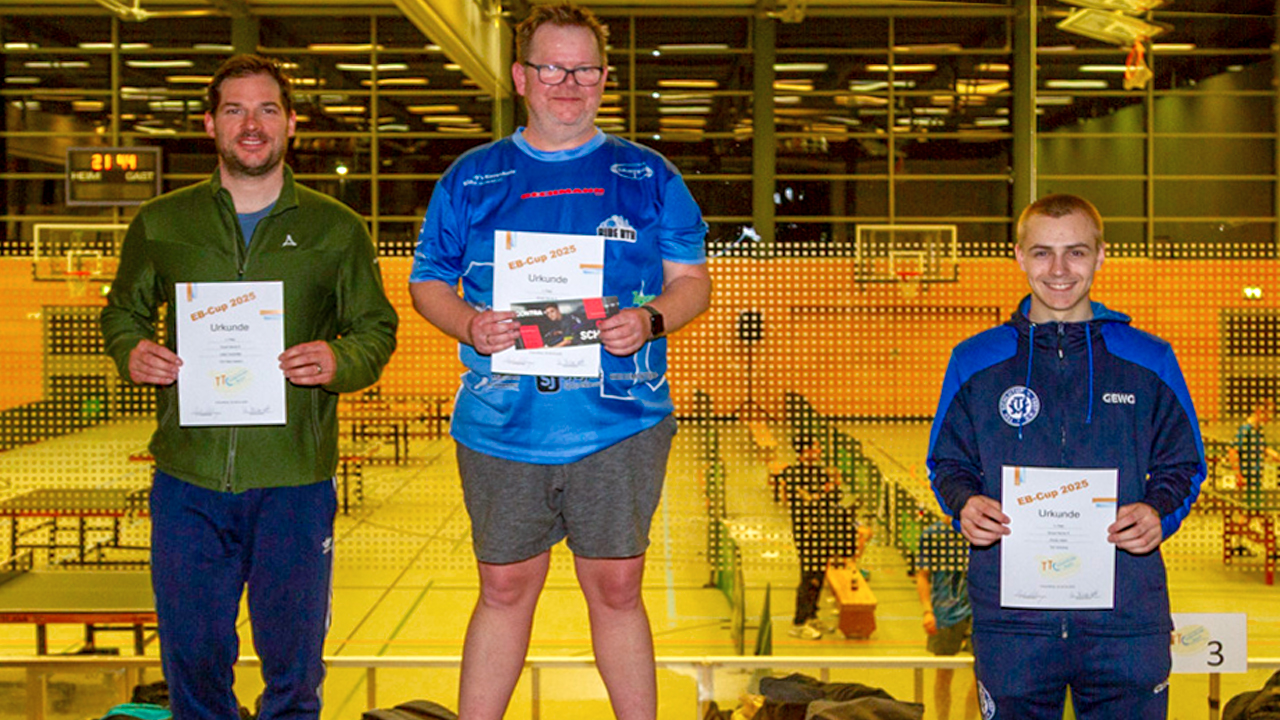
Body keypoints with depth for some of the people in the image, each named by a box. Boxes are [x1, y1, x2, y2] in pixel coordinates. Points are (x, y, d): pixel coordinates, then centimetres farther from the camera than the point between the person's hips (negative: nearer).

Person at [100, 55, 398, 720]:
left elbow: (377, 328, 9)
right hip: (188, 477, 1)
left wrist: (341, 361, -13)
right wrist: (131, 354, -4)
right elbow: (122, 311, 19)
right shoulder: (160, 223, 10)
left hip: (295, 482, -1)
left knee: (292, 651, 6)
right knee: (191, 652, 8)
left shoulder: (336, 229, 7)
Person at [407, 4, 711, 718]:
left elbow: (693, 281, 7)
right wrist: (469, 325, -11)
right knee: (504, 591, 9)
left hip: (620, 426, 0)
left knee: (617, 590, 6)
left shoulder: (649, 178, 7)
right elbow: (427, 282, 11)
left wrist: (649, 321, -14)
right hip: (502, 427, 1)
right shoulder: (471, 179, 9)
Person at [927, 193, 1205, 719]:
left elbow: (1182, 465, 12)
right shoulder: (975, 363, 8)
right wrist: (965, 504, -8)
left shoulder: (1150, 363, 8)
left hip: (1127, 614, 0)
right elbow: (947, 462, 14)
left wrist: (1159, 512, -9)